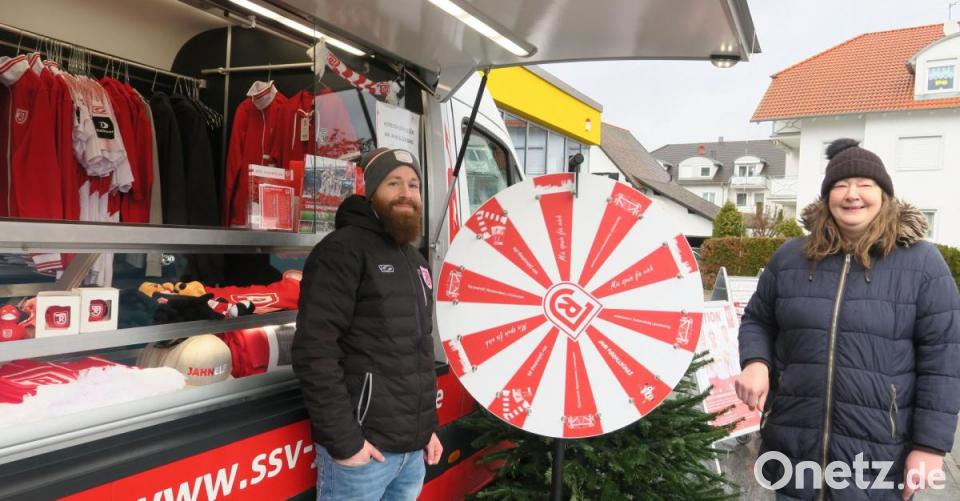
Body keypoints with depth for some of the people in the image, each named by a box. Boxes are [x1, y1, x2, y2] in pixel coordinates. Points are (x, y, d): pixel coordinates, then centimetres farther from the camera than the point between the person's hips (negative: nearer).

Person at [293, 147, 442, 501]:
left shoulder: (415, 260, 15)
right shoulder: (343, 250, -11)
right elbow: (314, 352, -19)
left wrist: (429, 426, 16)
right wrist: (343, 440, -19)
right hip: (363, 446, -7)